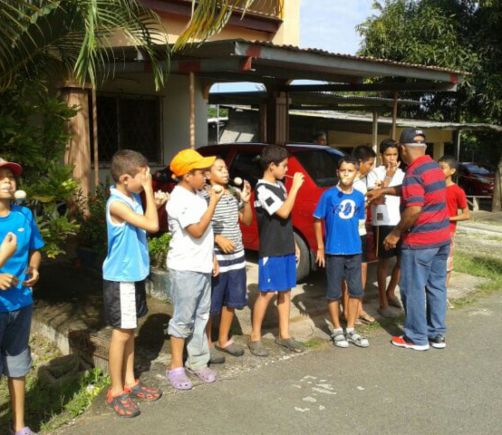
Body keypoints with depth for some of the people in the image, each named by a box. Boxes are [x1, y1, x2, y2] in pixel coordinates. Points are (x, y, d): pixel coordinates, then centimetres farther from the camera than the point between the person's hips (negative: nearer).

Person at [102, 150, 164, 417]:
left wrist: (152, 199, -2)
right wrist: (149, 190, -21)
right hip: (121, 277, -9)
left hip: (134, 274, 9)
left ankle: (129, 382, 29)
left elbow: (148, 224, 11)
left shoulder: (134, 198, 4)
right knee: (122, 333, 1)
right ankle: (116, 391, 14)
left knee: (130, 331, 17)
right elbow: (152, 225, -28)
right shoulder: (117, 203, -23)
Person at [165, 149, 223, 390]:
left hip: (202, 266, 9)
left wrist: (212, 258, 16)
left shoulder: (197, 195, 11)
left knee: (201, 316, 14)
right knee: (183, 319, 0)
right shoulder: (179, 199, -16)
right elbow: (197, 231, -21)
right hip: (185, 269, -8)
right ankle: (176, 367, 12)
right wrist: (213, 202, -17)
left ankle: (197, 361, 24)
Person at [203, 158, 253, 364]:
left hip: (236, 255, 7)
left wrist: (246, 201, -3)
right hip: (215, 257, -7)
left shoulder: (235, 193, 6)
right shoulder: (205, 196, -13)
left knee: (232, 300, 16)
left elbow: (247, 220, 12)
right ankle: (207, 344, 18)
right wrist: (217, 239, -21)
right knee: (211, 304, 4)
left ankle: (224, 340, 31)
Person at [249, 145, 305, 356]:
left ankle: (284, 335, 22)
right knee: (268, 293, -3)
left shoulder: (280, 185, 11)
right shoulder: (263, 189, -15)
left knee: (285, 291, 12)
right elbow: (284, 212, -23)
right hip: (271, 251, -8)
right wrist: (295, 187, -17)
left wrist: (293, 243, 17)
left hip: (286, 248, 8)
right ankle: (255, 338, 9)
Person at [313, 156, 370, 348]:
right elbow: (317, 221, -4)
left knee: (356, 290, 10)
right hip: (334, 251, -4)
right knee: (334, 292, 6)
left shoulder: (359, 196, 1)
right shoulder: (329, 195, -9)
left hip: (355, 250, 4)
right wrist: (320, 248, -6)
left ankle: (350, 330, 24)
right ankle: (337, 330, 20)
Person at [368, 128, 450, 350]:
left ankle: (417, 338, 12)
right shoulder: (434, 167, 11)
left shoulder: (414, 173, -18)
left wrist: (395, 233, -15)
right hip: (442, 237, 9)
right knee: (436, 286, 14)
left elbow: (414, 209, -25)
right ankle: (437, 334, 23)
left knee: (413, 288, 3)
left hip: (419, 240, -9)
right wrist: (383, 190, 27)